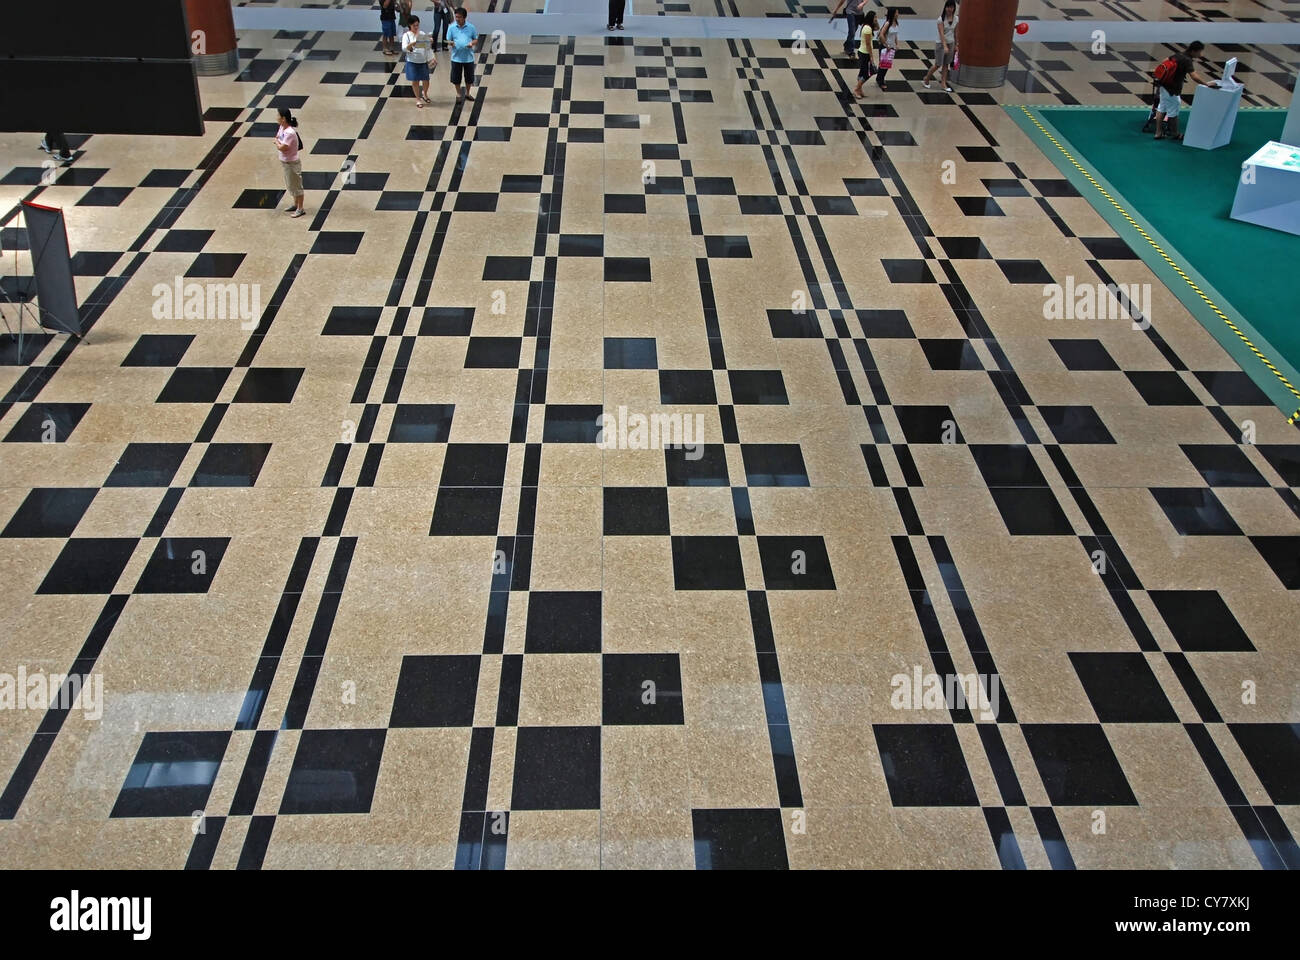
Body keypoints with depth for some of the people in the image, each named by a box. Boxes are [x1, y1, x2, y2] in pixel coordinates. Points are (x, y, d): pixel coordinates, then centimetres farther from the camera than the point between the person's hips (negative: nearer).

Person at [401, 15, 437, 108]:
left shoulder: (423, 34, 3)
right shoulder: (406, 35, -7)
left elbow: (428, 47, 6)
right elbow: (404, 49, -17)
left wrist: (434, 58, -1)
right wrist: (413, 43, -31)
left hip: (423, 61, 3)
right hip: (412, 62, -3)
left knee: (426, 80, 7)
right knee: (415, 80, 6)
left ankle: (424, 94, 38)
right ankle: (418, 99, 24)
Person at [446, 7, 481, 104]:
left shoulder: (471, 27, -3)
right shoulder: (451, 27, -4)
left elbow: (476, 39, 6)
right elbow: (448, 40, 2)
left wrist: (472, 43, -16)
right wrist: (451, 43, -23)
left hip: (468, 57, 0)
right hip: (456, 57, 0)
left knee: (469, 77, 11)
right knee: (456, 77, 6)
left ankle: (467, 93, 32)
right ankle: (458, 94, 26)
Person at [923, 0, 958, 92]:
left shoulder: (955, 19, 2)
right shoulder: (941, 19, -15)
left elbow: (955, 33, 11)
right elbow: (941, 33, -22)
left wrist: (955, 45, 12)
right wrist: (945, 46, -30)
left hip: (951, 44, 5)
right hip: (941, 44, -5)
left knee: (946, 65, 8)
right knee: (937, 65, -2)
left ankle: (944, 85, 12)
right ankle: (926, 81, 18)